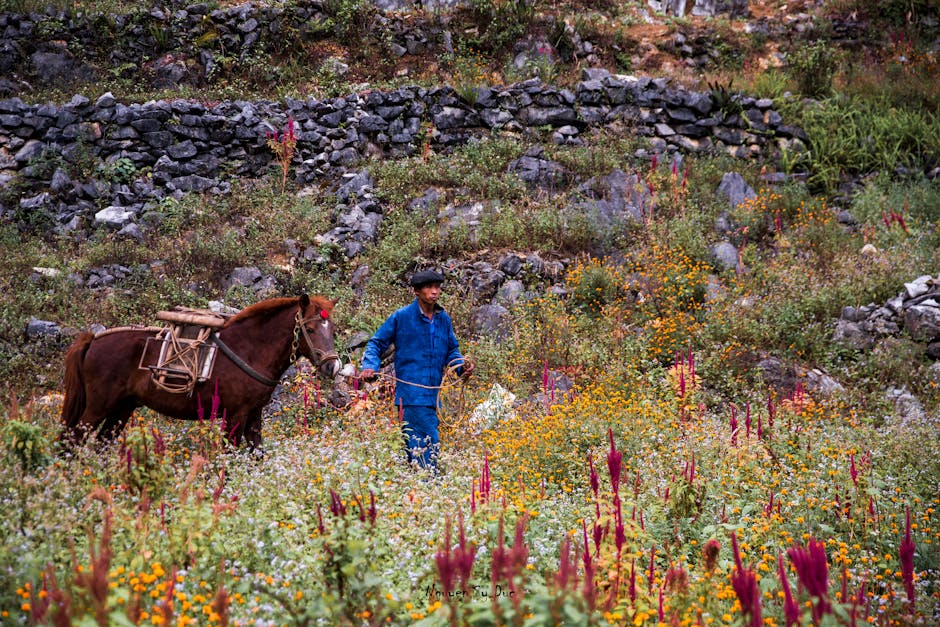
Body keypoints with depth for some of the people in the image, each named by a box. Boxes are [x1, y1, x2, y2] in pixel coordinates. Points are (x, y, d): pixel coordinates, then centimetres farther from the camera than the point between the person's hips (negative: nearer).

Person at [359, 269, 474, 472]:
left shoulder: (444, 319, 13)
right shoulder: (401, 317, -2)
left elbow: (451, 350, 22)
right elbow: (376, 343, 4)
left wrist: (462, 365, 0)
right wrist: (370, 366, -14)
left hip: (432, 395, 6)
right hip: (412, 394, -6)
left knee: (413, 448, 12)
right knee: (429, 445, -15)